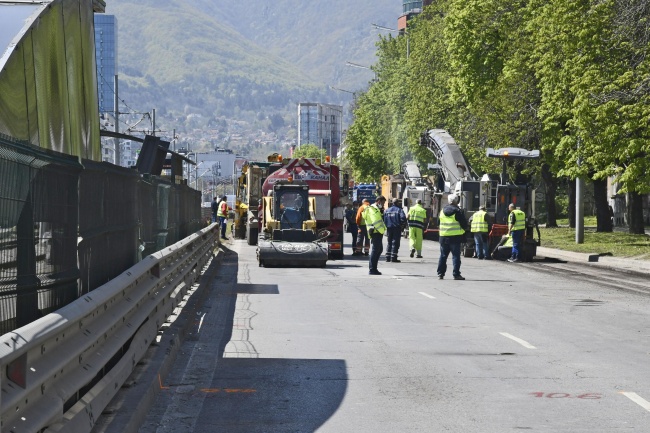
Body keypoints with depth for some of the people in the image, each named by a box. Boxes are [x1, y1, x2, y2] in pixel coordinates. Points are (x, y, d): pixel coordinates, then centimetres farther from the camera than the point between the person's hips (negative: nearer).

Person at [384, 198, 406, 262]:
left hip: (389, 228, 4)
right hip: (397, 228, -4)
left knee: (389, 243, 14)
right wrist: (402, 226, -4)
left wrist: (386, 226, 9)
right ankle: (393, 258, -5)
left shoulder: (387, 210, 9)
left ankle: (388, 257, 12)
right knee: (395, 243, -1)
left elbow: (384, 220, 2)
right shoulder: (399, 210, -5)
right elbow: (403, 218, -17)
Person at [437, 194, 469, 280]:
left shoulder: (442, 210, 8)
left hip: (443, 236, 5)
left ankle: (440, 273, 13)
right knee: (456, 256, -2)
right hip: (455, 237, -5)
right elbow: (464, 223, -7)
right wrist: (464, 229, 14)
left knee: (443, 255, 12)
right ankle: (456, 274, -5)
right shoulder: (458, 211, -10)